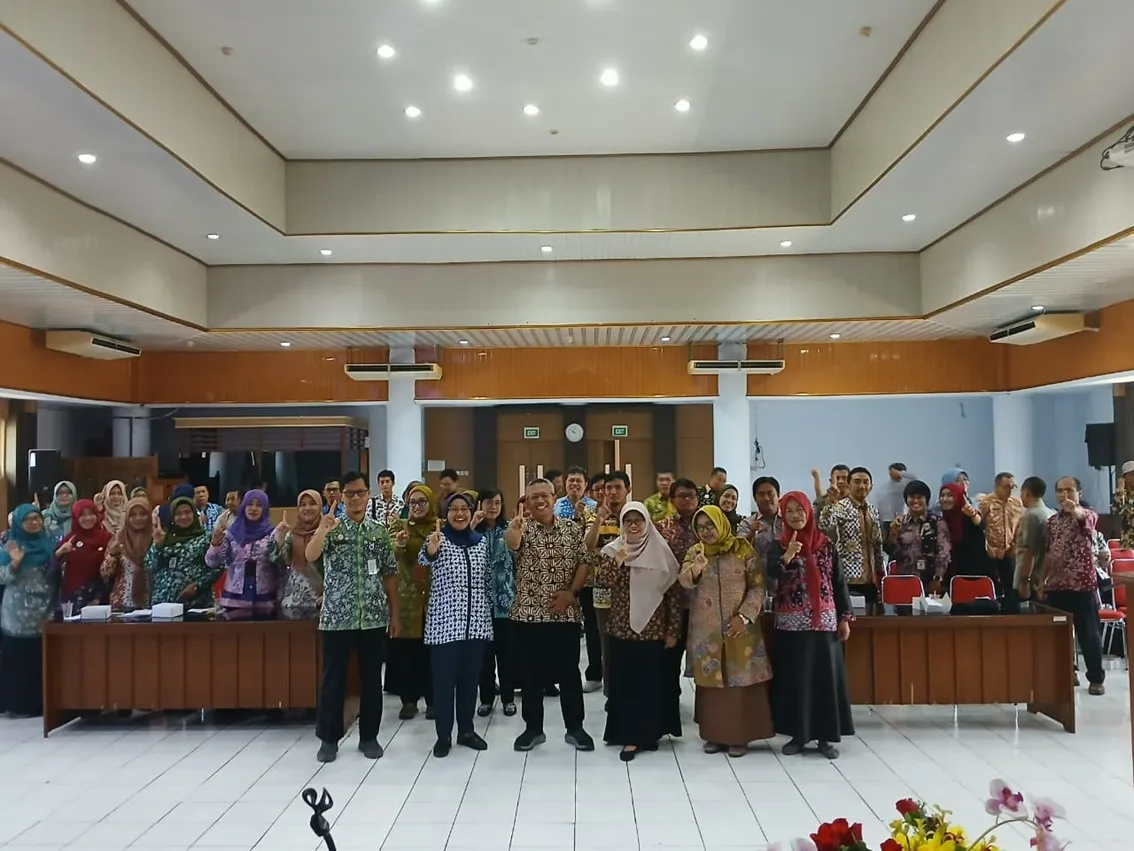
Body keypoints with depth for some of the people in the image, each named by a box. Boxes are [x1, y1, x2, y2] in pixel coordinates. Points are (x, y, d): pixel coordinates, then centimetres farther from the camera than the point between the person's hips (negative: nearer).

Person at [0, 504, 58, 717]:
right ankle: (18, 704, 5)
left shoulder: (48, 543, 10)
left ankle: (40, 702, 15)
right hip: (19, 612, -4)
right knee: (19, 657, -3)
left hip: (45, 610, 4)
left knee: (43, 657, 6)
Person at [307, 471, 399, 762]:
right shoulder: (331, 528, -2)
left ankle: (369, 736, 22)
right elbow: (310, 556, -20)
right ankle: (329, 738, 19)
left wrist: (394, 612, 7)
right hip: (337, 617, -2)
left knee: (371, 679, 9)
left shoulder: (379, 532, 6)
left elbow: (389, 574, 10)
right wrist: (322, 530, -39)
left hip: (374, 618, 2)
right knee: (333, 679, 5)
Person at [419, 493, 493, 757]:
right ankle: (444, 735, 12)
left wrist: (489, 611, 14)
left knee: (470, 678, 12)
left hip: (476, 622, 4)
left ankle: (466, 730, 24)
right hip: (444, 623, -4)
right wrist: (431, 548, -48)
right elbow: (424, 560, -26)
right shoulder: (438, 538, -4)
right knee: (444, 679, 1)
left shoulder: (481, 541, 8)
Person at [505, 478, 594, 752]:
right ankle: (533, 728, 21)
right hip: (528, 613, -1)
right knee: (531, 673, 8)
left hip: (566, 613, 1)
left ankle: (575, 728, 21)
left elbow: (584, 562, 5)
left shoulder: (572, 529, 4)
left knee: (569, 672, 7)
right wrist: (515, 529, -52)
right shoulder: (522, 528, -4)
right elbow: (511, 543, -28)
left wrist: (572, 592, -10)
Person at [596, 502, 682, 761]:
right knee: (625, 683, 3)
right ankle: (630, 736, 12)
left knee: (652, 682, 7)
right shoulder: (612, 551, 0)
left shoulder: (661, 552, -2)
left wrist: (673, 630, -2)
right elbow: (601, 583, -12)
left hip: (653, 630, 0)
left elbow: (674, 593, 0)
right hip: (622, 629, 0)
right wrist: (618, 561, -26)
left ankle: (649, 732, 24)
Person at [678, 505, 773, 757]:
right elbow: (684, 581, -14)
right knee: (710, 680, 7)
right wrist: (695, 569, -35)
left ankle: (739, 735, 13)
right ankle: (714, 733, 19)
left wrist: (745, 616, -16)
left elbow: (757, 587, -5)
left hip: (739, 627, -2)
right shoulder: (694, 552, 4)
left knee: (740, 680, 2)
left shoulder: (743, 550, -3)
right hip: (706, 630, 2)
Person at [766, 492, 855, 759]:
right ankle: (797, 734, 14)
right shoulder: (778, 545, -1)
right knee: (794, 678, 3)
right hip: (791, 623, -1)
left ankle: (825, 736, 14)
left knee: (826, 676, 4)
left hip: (824, 622, 1)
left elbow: (838, 582, 8)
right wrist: (787, 557, -37)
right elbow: (771, 573, -19)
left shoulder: (826, 544, 4)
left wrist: (845, 617, 5)